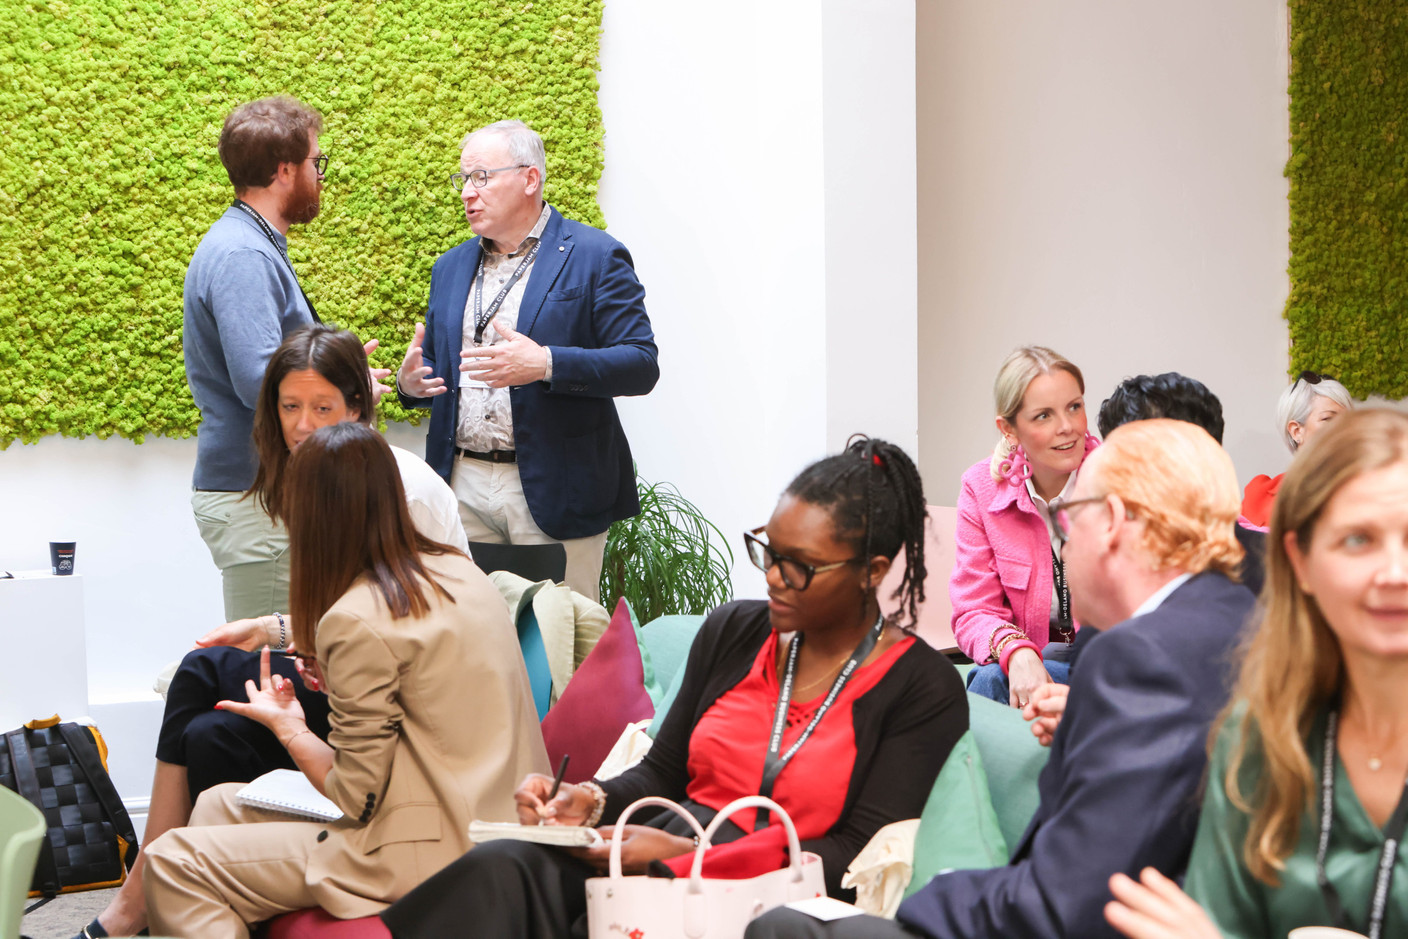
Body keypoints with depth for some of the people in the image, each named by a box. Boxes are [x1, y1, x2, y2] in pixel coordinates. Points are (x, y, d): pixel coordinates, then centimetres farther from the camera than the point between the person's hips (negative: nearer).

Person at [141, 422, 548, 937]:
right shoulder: (459, 571, 7)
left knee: (172, 864, -6)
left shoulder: (358, 620, -19)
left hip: (432, 855, -10)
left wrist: (288, 726, 3)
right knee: (217, 804, 19)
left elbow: (357, 797, -13)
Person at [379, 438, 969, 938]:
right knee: (502, 867, -28)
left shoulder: (925, 689, 0)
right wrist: (592, 802, -2)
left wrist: (685, 857, -15)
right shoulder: (732, 631, 17)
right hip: (664, 854, 5)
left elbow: (859, 855, -8)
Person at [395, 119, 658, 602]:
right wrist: (410, 383, -2)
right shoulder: (451, 267, 17)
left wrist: (546, 364, -23)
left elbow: (641, 365, -10)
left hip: (553, 489, -5)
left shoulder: (594, 256, -2)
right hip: (462, 485, 5)